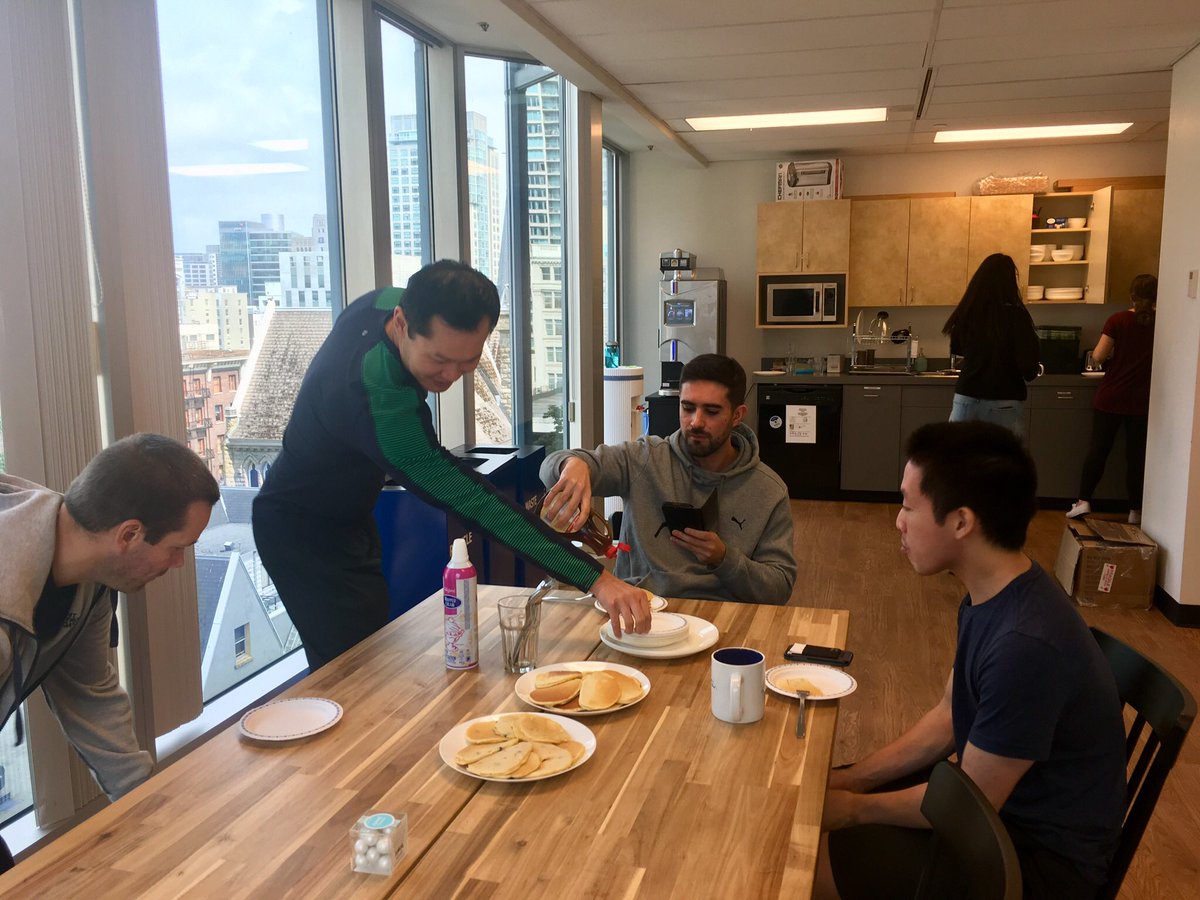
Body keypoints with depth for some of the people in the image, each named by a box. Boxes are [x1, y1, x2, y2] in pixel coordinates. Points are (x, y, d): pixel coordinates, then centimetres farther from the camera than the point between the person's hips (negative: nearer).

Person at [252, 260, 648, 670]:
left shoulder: (385, 301, -14)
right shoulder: (377, 396, -40)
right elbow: (472, 500, -42)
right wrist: (595, 579, -43)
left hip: (349, 516, 9)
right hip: (304, 533, -9)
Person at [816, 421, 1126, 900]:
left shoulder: (1026, 645, -32)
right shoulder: (989, 597, -2)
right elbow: (948, 718, 9)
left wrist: (855, 808, -9)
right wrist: (850, 780, 1)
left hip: (1042, 859, -9)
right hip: (990, 792, 9)